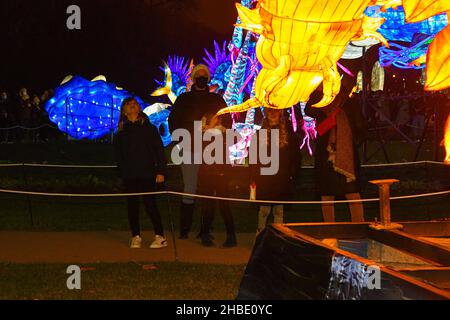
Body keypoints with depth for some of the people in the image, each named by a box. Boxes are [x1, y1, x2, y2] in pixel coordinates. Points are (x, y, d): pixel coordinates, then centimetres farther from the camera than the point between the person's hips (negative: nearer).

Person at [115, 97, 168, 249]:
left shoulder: (148, 127, 5)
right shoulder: (122, 131, 12)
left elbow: (159, 149, 1)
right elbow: (119, 154, 13)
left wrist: (160, 171, -6)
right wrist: (122, 172, 4)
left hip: (147, 174, -3)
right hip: (129, 175, 3)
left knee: (150, 204, -8)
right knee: (132, 205, 4)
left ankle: (160, 236, -2)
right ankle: (136, 236, 13)